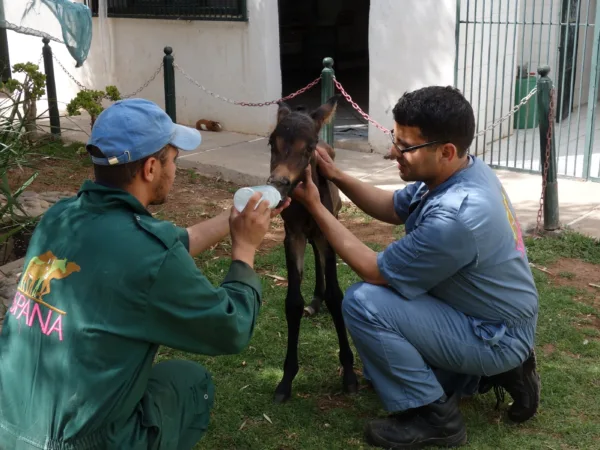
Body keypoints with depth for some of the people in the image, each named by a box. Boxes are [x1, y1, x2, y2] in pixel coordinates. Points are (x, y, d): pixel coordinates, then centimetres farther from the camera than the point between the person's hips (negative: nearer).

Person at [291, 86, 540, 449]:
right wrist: (336, 176, -5)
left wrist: (315, 207, -19)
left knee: (363, 303, -22)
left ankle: (434, 416, -7)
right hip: (498, 319, 9)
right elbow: (393, 209, 9)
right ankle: (491, 372, 17)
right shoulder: (464, 171, -5)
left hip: (495, 337, -9)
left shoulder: (454, 217, -35)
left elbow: (374, 271, -22)